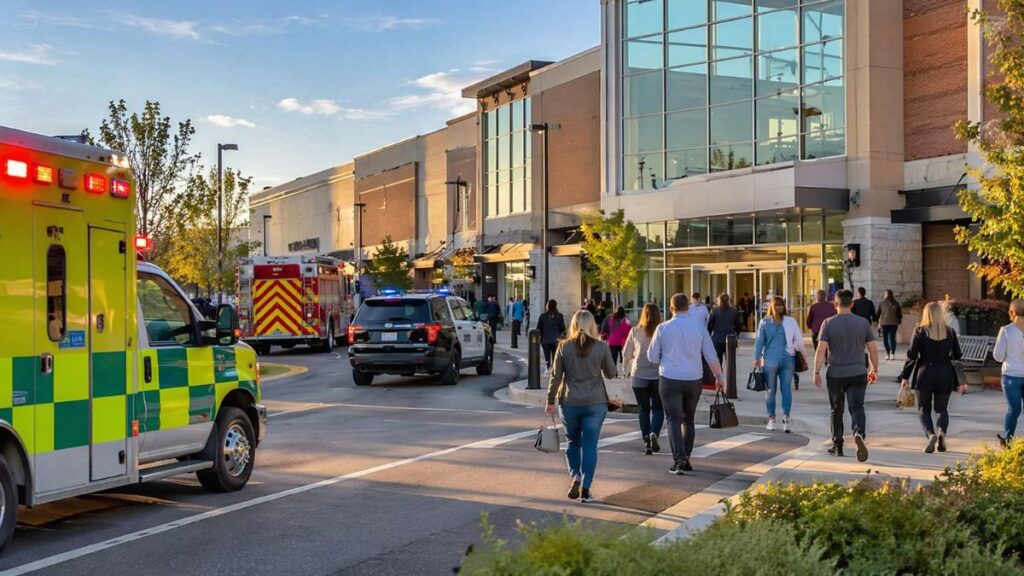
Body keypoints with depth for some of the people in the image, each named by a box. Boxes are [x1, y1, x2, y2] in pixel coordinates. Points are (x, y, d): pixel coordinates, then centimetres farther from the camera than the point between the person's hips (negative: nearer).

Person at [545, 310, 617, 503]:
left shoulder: (564, 346, -3)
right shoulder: (601, 347, -5)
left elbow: (555, 376, -1)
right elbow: (611, 373, 6)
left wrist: (551, 401, 7)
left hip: (569, 403, 1)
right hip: (595, 403, -1)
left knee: (573, 442, 18)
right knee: (589, 446, 4)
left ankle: (575, 476, -1)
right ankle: (585, 489, 1)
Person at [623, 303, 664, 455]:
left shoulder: (635, 332, -2)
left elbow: (626, 354, 4)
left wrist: (627, 370, 20)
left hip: (639, 376, 1)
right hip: (658, 375, -1)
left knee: (644, 409, 12)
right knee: (658, 408, 12)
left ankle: (647, 442, 8)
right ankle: (654, 433, -13)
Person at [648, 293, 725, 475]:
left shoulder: (663, 328, -4)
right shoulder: (699, 327, -1)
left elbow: (652, 357, 1)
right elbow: (711, 355, 1)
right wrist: (719, 376, 10)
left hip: (670, 380, -2)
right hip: (694, 380, 2)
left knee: (674, 419, 1)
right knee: (688, 419, 17)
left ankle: (679, 458, -14)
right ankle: (686, 458, 18)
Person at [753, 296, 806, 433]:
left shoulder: (764, 322, -2)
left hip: (770, 360, 0)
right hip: (788, 359, 0)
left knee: (771, 390, 2)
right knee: (786, 388, 6)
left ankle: (771, 419, 4)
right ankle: (786, 418, 5)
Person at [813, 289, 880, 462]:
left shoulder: (828, 323, -5)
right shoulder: (863, 323, 2)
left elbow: (821, 350, -11)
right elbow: (873, 349, 3)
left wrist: (816, 372, -5)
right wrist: (874, 370, 15)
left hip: (835, 375, 0)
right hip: (858, 374, 0)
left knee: (837, 410, 13)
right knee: (857, 408, -3)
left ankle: (837, 446, 21)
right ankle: (859, 433, -31)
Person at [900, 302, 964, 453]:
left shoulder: (920, 331, -4)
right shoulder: (950, 332, 4)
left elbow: (912, 355, -6)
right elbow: (958, 357, 5)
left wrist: (905, 376, 1)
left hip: (924, 375, -2)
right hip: (945, 376, 2)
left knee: (924, 409, 10)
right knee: (942, 409, 13)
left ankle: (930, 434, -14)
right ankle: (941, 432, -15)